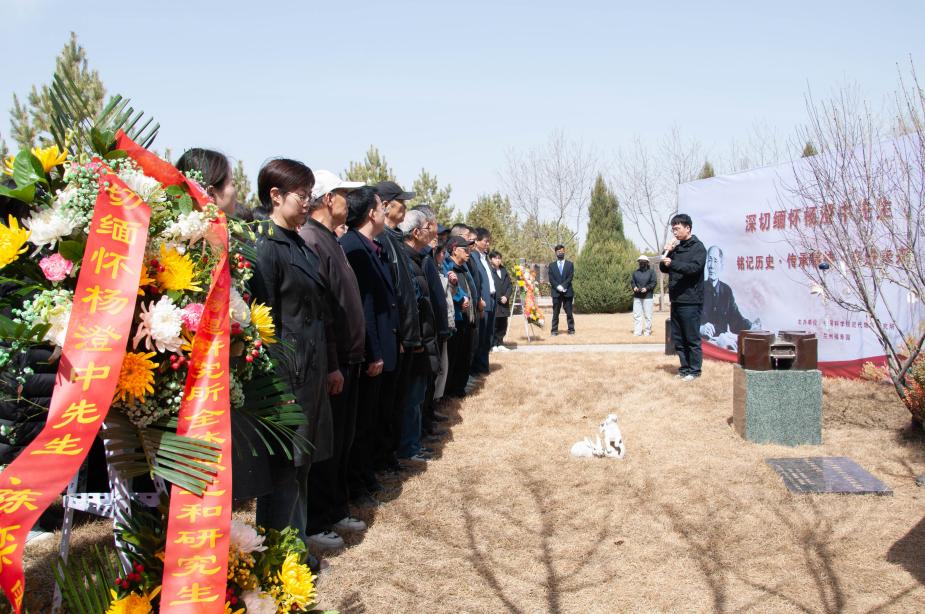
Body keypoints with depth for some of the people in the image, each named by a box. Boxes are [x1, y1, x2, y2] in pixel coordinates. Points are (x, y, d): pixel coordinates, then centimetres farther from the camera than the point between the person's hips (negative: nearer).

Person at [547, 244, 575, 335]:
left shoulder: (570, 264, 10)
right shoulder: (551, 265, 11)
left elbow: (570, 277, -1)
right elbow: (551, 279, 2)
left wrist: (563, 286, -14)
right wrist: (558, 287, -13)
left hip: (567, 292, 0)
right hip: (556, 292, 1)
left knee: (569, 312, 1)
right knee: (555, 313, 0)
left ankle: (571, 329, 6)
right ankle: (554, 330, 2)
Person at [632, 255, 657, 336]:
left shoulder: (651, 272, 4)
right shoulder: (635, 272, 15)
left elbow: (653, 283, -2)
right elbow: (633, 282, 15)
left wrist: (646, 288, -17)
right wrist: (634, 287, -7)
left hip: (647, 296, -3)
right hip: (637, 296, 4)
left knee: (647, 315, -1)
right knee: (636, 315, 1)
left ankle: (648, 331, 8)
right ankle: (637, 331, 5)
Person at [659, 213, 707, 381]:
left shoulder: (697, 247, -4)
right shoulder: (676, 247, 16)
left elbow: (695, 267, -20)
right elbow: (664, 269, 16)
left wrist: (672, 263, -30)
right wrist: (666, 253, -1)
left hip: (691, 301, -7)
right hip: (676, 300, 7)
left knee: (692, 338, -3)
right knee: (678, 337, 10)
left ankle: (694, 370, 5)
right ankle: (685, 368, 19)